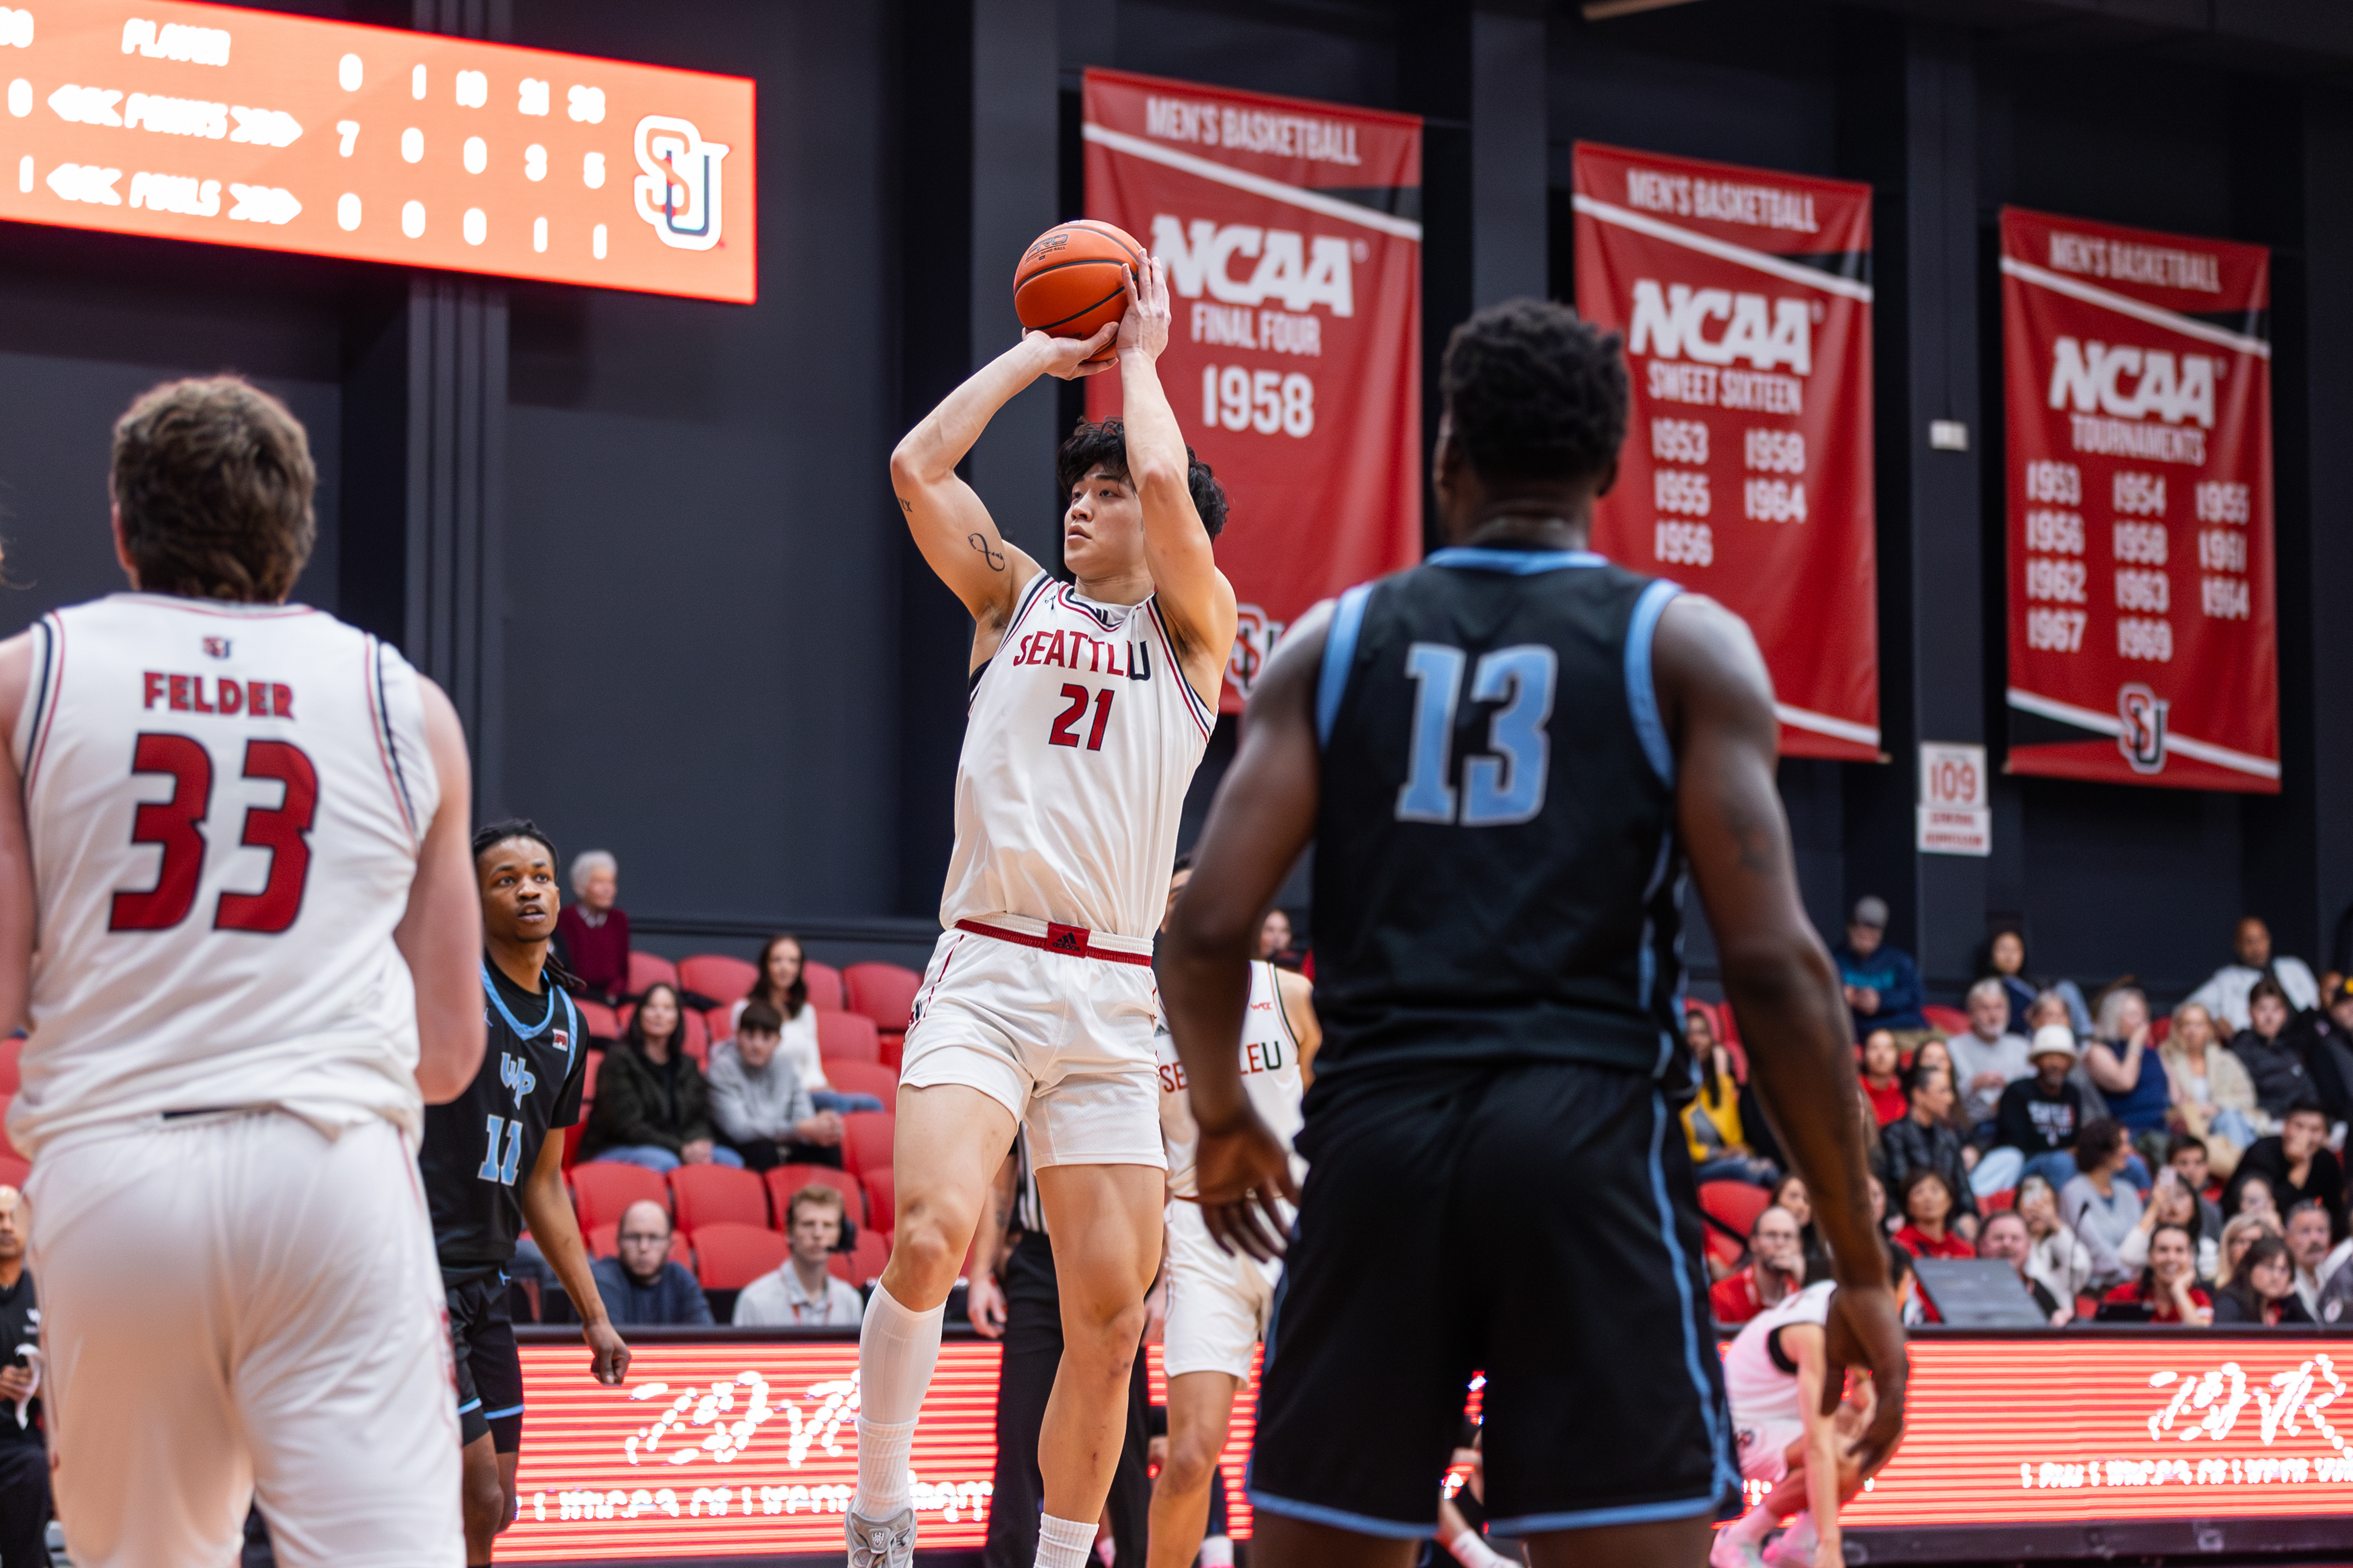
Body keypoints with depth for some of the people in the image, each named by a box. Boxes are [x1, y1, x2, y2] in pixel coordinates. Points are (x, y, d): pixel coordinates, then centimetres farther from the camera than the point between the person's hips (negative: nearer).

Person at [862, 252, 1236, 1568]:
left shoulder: (1193, 628, 10)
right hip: (985, 969, 0)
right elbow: (918, 466, 6)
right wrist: (1039, 355, 13)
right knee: (932, 1234, -24)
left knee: (1112, 1318, 0)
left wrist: (1140, 356, 8)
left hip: (1114, 1000, 0)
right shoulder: (1018, 599, 17)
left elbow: (1169, 486, -8)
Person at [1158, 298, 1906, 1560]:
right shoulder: (1685, 647, 6)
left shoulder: (1333, 643, 12)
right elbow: (1771, 963, -4)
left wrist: (1223, 1124, 24)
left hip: (1374, 1138, 3)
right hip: (1590, 1141, -3)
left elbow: (1208, 927, 4)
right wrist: (1860, 1265, 1)